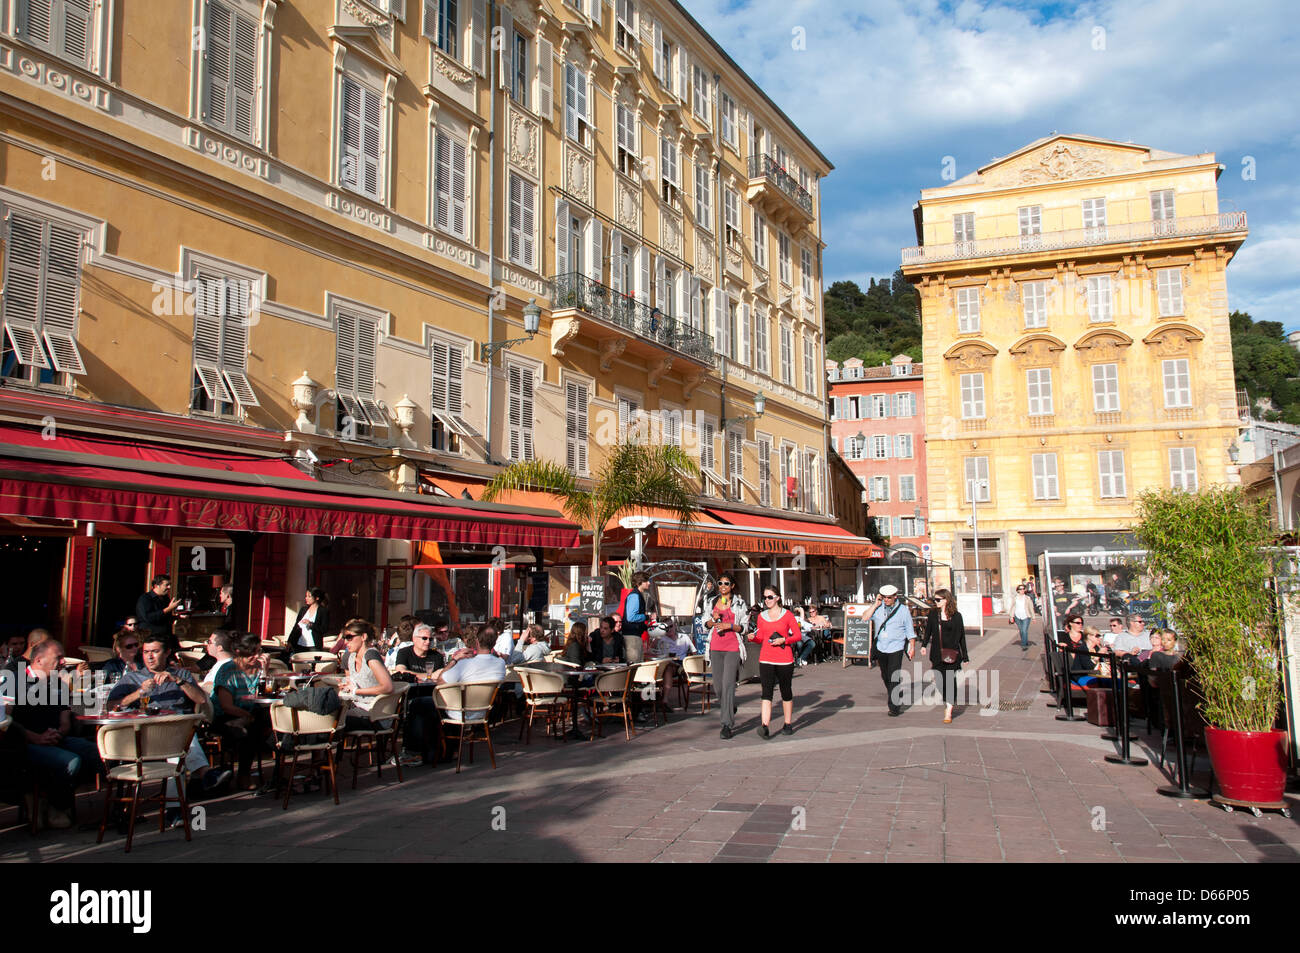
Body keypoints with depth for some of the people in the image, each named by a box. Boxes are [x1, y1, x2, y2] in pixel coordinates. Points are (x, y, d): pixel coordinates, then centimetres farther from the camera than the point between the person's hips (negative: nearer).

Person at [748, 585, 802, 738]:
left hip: (784, 659, -2)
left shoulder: (787, 615, -1)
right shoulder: (761, 616, 10)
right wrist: (753, 637, -6)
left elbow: (798, 636, 0)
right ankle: (765, 726, -19)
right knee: (766, 692, -10)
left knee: (786, 691, 10)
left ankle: (788, 724, 25)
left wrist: (783, 640, -14)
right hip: (766, 660, 2)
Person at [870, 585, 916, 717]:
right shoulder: (878, 608, 2)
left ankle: (894, 707, -4)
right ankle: (891, 693, 44)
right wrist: (875, 605, -10)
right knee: (885, 676, 17)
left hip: (896, 648, -3)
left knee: (894, 678, -10)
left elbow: (910, 630, 5)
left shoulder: (903, 610, -2)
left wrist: (912, 647, 3)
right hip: (880, 647, 3)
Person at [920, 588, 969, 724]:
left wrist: (965, 656, 5)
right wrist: (924, 645, -8)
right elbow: (928, 631, 9)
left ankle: (948, 712, -2)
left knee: (950, 680, -6)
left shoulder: (956, 616, -2)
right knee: (939, 680, 4)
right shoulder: (933, 614, 5)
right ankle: (947, 703, 30)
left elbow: (961, 637, 2)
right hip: (937, 654, 3)